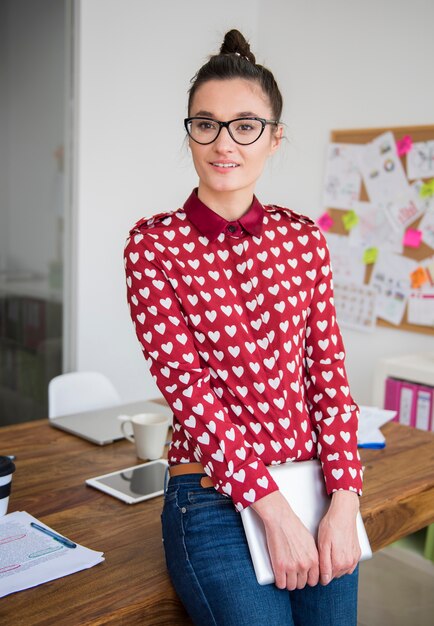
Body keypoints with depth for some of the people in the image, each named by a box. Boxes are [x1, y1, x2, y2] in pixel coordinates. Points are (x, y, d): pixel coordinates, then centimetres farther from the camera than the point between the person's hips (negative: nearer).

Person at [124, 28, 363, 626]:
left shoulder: (303, 237, 4)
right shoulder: (154, 244, -6)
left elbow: (329, 372, 2)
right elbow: (186, 385, -13)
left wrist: (344, 502, -8)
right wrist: (274, 510, -17)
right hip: (215, 501, -3)